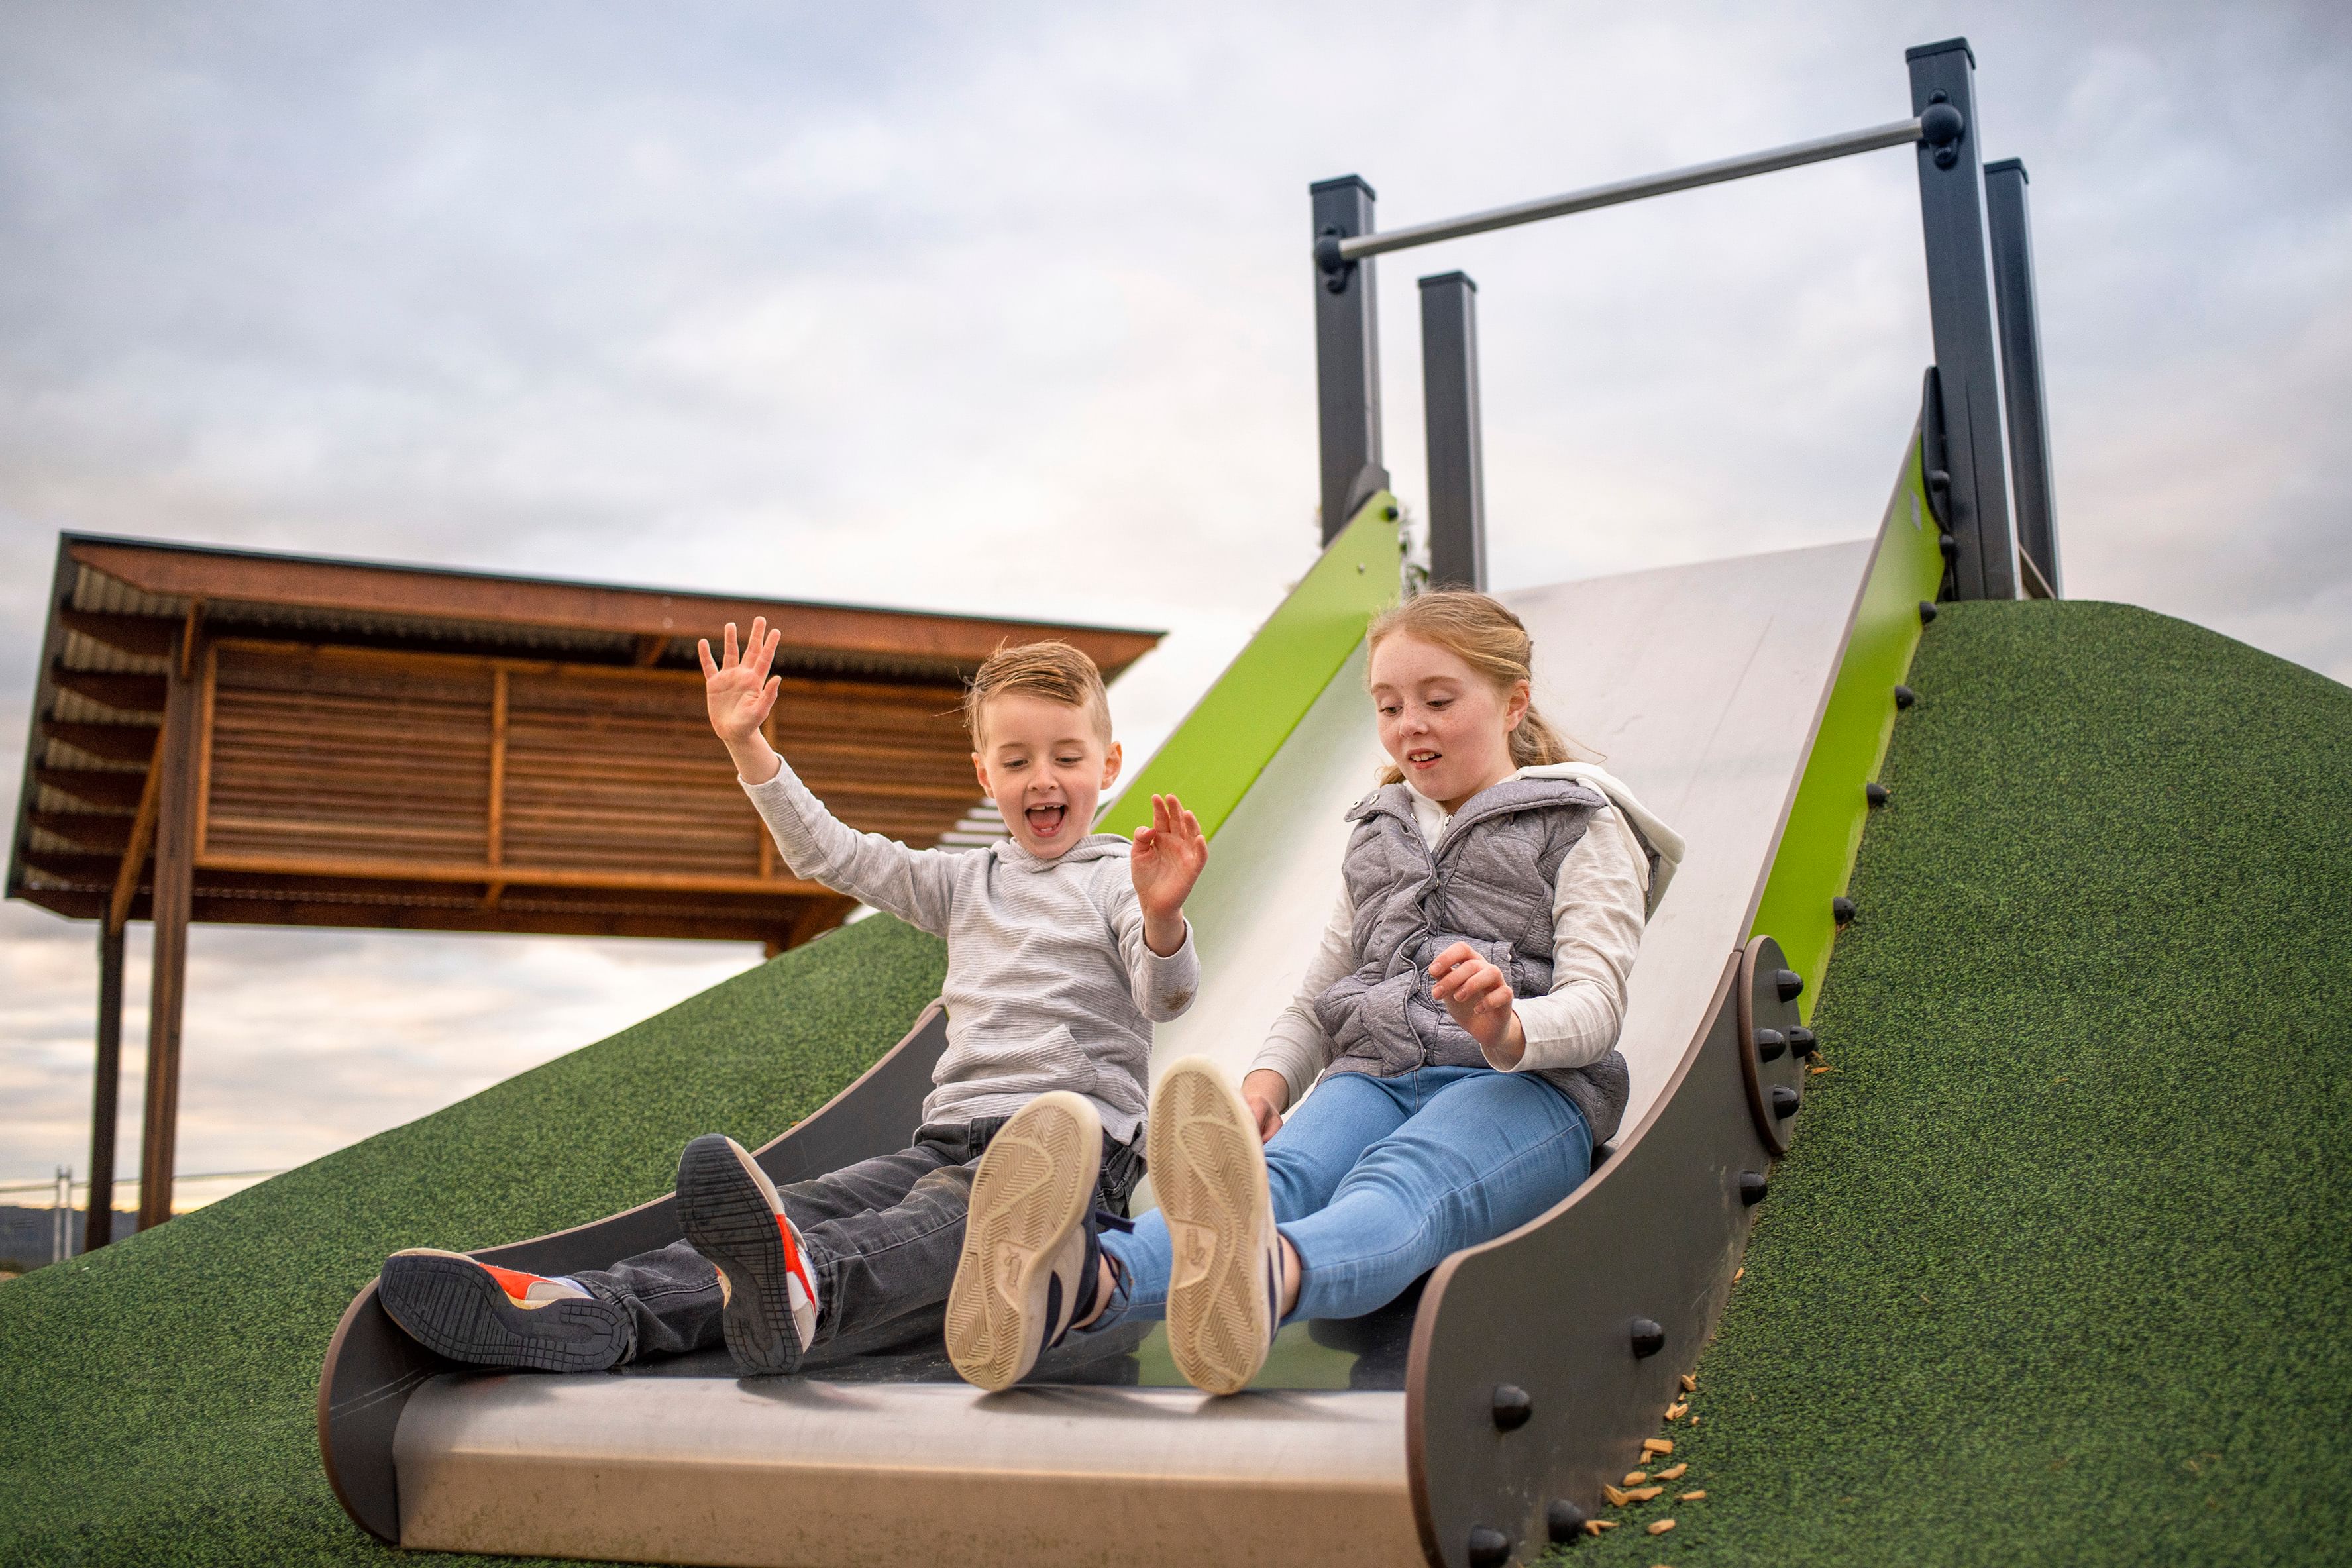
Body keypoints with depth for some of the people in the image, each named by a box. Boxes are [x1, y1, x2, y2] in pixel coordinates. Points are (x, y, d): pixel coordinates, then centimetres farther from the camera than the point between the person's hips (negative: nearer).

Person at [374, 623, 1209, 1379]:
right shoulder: (962, 883, 25)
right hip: (953, 1134, 5)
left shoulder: (1115, 880, 8)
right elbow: (830, 854, 24)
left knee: (951, 1211, -39)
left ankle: (801, 1291, -73)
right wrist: (748, 747, 15)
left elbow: (1163, 999, -8)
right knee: (808, 1208, -23)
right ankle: (599, 1311, -47)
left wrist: (1162, 917, -31)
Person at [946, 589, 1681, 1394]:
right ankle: (1094, 1278, -66)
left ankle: (1265, 1279, -75)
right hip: (1374, 1074, 4)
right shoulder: (1378, 837, 28)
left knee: (1404, 1184, -39)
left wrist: (1508, 1028, -28)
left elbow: (1595, 1005, -3)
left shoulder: (1583, 827, 12)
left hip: (1521, 1086, -3)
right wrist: (1268, 1078, 1)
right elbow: (1315, 1003, 26)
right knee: (1282, 1172, -32)